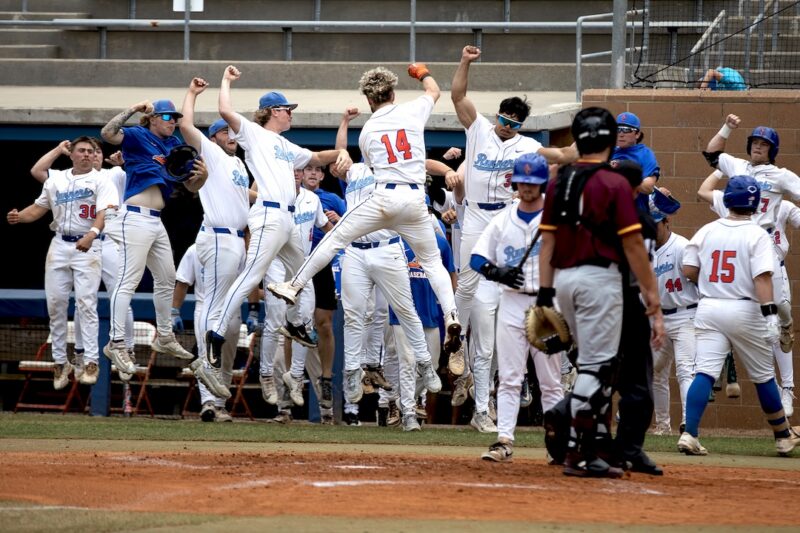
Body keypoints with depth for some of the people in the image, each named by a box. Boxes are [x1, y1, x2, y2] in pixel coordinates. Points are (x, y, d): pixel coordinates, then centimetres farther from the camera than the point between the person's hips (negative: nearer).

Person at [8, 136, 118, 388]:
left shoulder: (100, 181, -4)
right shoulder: (57, 179, 12)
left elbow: (105, 212, -18)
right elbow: (40, 207, 19)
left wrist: (92, 233, -37)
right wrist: (20, 217, -2)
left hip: (88, 247, -5)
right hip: (59, 245, 5)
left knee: (86, 303, -12)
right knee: (55, 303, 2)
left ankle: (91, 362, -10)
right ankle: (60, 362, 10)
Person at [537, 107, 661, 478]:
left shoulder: (558, 184, 8)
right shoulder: (614, 184, -9)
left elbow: (547, 241, 8)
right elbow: (632, 243, -11)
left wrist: (545, 291, 9)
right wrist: (650, 289, -6)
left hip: (564, 278, 6)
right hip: (599, 277, -6)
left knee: (596, 363, 18)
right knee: (595, 365, -4)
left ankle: (595, 444, 18)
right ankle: (579, 454, -8)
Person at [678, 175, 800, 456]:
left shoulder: (706, 231, 3)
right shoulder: (757, 235, -7)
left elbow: (688, 270, 4)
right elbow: (762, 277, -17)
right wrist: (769, 313, -21)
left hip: (709, 308, 2)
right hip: (745, 311, -2)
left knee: (704, 373, -4)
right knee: (763, 376, 12)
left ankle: (689, 434, -21)